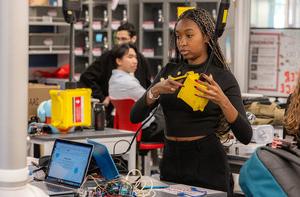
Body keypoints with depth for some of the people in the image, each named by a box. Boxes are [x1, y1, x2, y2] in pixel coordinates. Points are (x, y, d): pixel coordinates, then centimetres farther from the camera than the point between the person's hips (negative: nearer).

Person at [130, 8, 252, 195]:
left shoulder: (223, 77, -6)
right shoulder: (169, 71, 6)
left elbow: (246, 136, -14)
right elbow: (135, 116, -2)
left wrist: (222, 101, -29)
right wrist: (156, 90, -20)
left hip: (208, 166, -4)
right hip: (171, 161, 4)